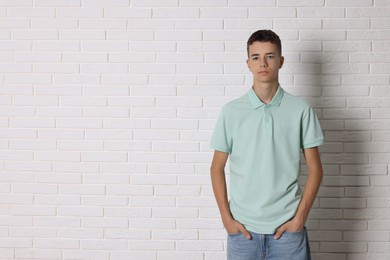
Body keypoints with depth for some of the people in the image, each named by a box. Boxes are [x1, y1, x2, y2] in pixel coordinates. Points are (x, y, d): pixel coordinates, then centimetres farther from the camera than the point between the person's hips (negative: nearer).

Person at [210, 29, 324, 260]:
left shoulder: (301, 110, -2)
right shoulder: (231, 111, 0)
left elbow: (315, 168, 2)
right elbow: (217, 168, 5)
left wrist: (300, 216, -5)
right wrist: (226, 217, -1)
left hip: (287, 226, -1)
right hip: (242, 227, 1)